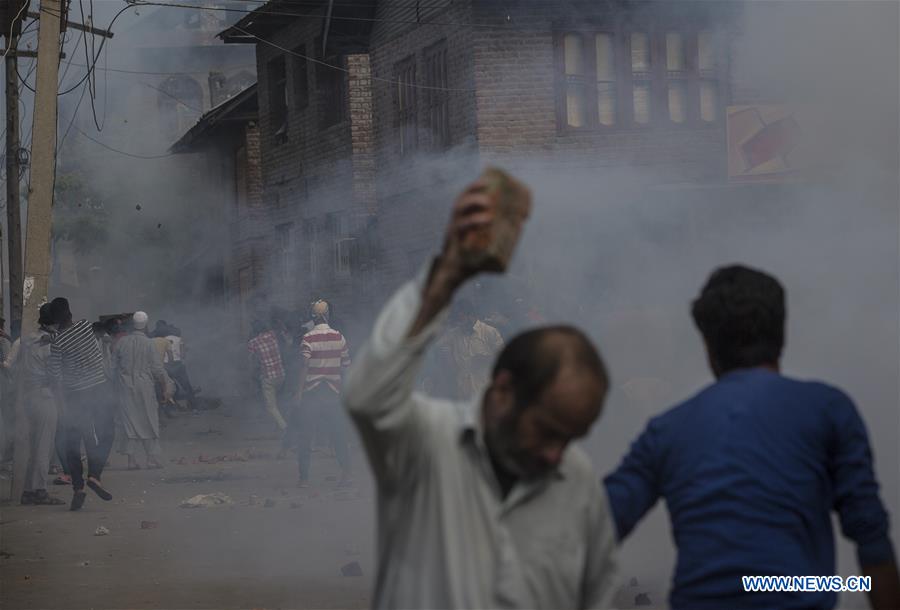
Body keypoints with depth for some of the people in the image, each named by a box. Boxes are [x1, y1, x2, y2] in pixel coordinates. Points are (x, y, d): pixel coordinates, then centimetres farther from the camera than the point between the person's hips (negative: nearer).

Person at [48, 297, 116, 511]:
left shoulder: (57, 342, -14)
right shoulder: (86, 326, -4)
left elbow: (56, 376, -11)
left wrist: (62, 405, -3)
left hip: (75, 396, -2)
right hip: (100, 389, 2)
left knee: (73, 442, 8)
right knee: (106, 434, 11)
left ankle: (77, 487, 2)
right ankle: (94, 474, -6)